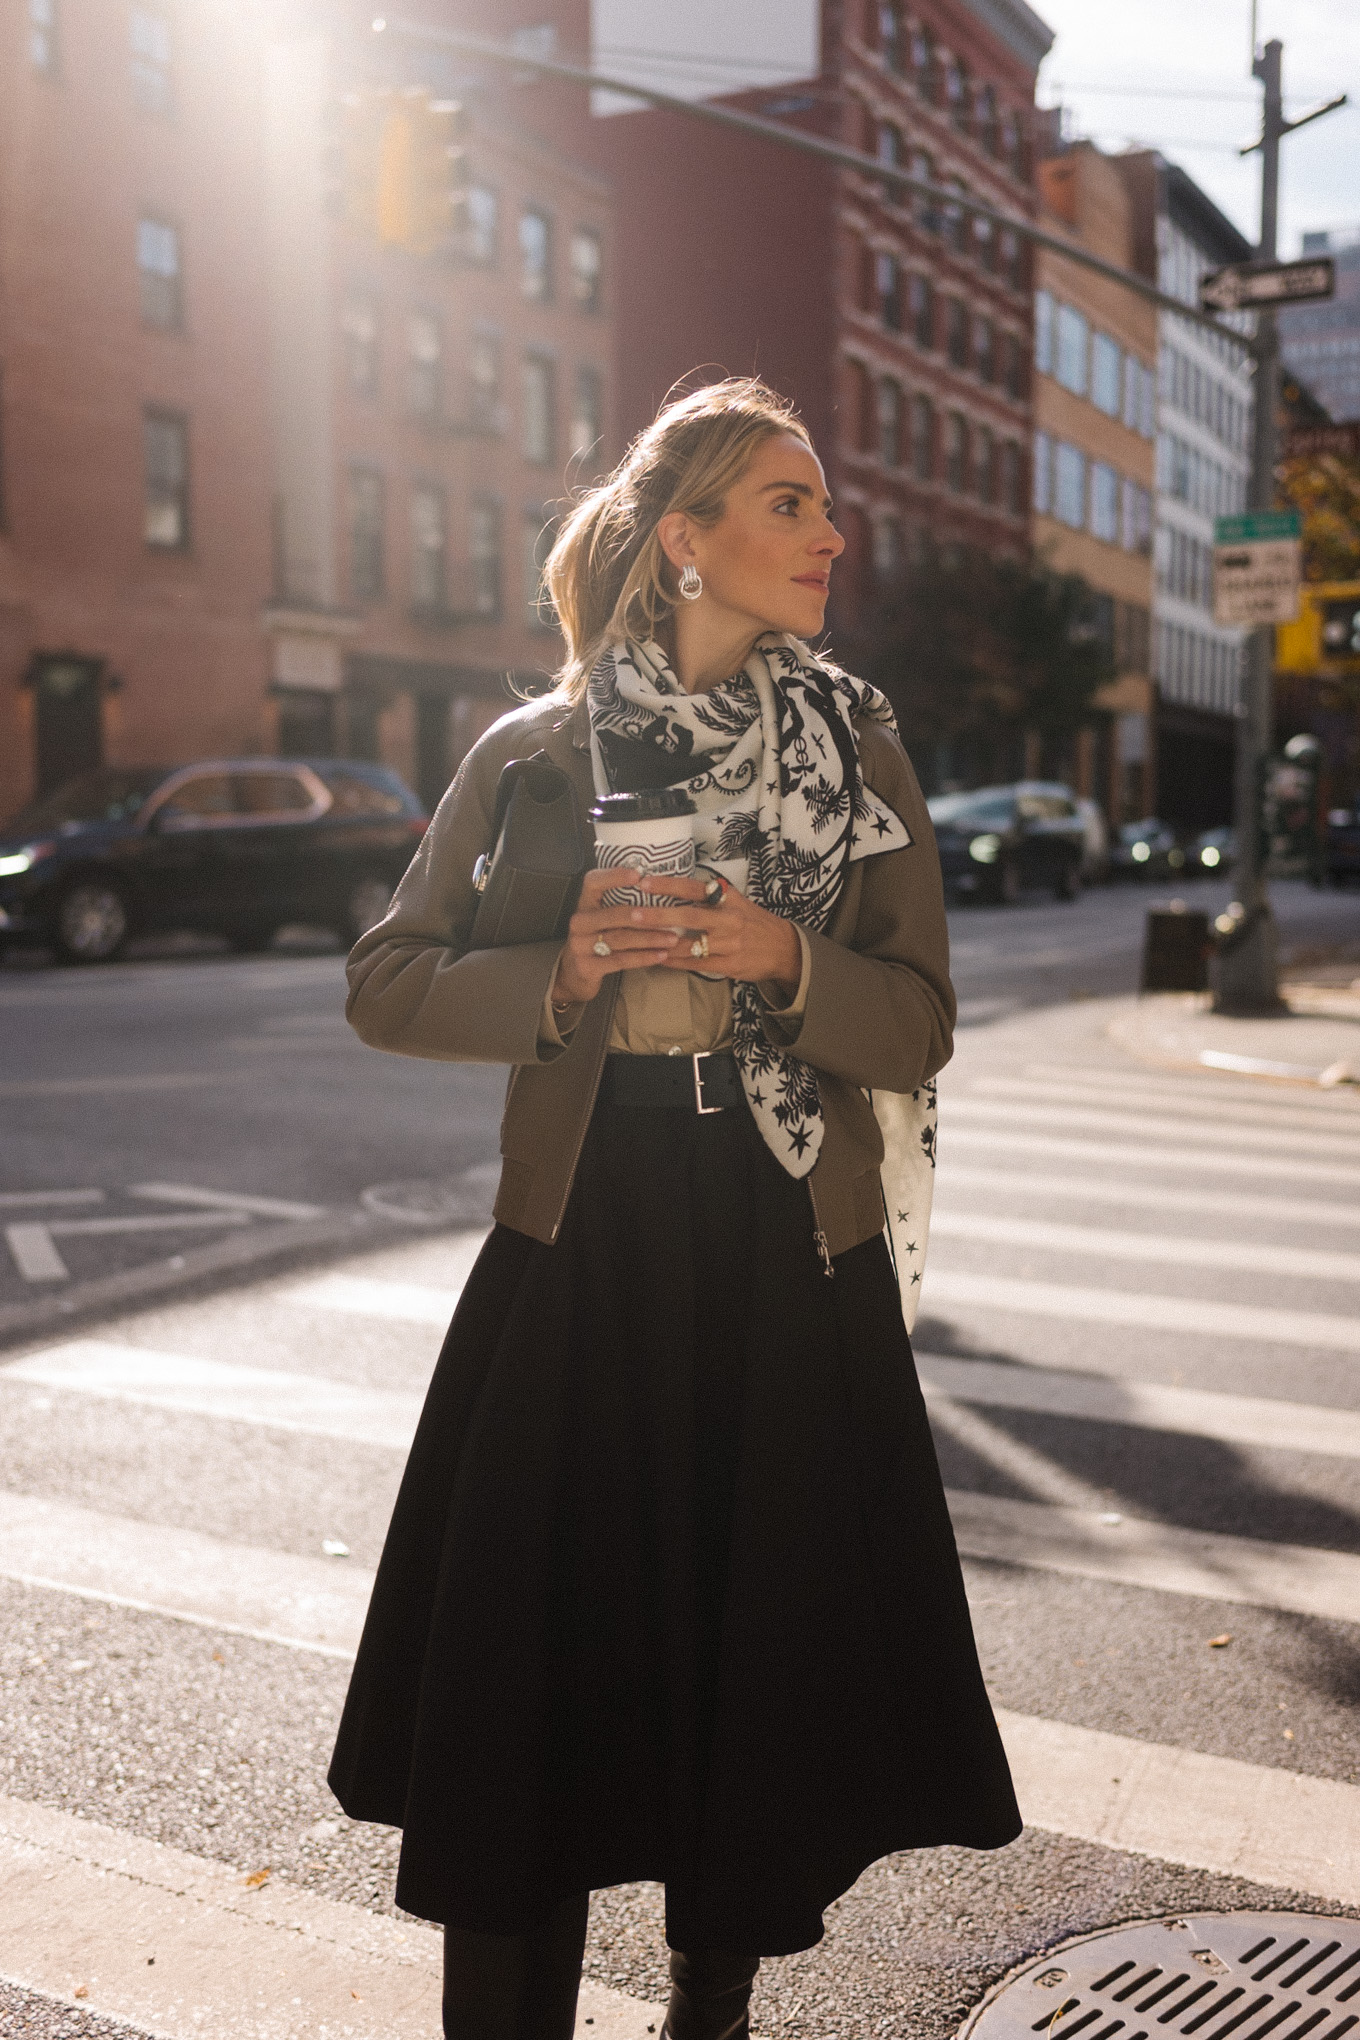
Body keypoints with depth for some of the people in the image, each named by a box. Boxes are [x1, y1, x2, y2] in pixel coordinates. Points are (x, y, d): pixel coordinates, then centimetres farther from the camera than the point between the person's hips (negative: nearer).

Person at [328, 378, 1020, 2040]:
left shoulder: (857, 749, 6)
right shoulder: (537, 749, 2)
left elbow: (918, 1028, 3)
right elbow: (385, 986, 3)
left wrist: (780, 957, -15)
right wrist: (561, 974, -14)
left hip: (793, 1272, 2)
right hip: (580, 1250, -1)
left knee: (765, 1669, 8)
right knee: (537, 1667, 3)